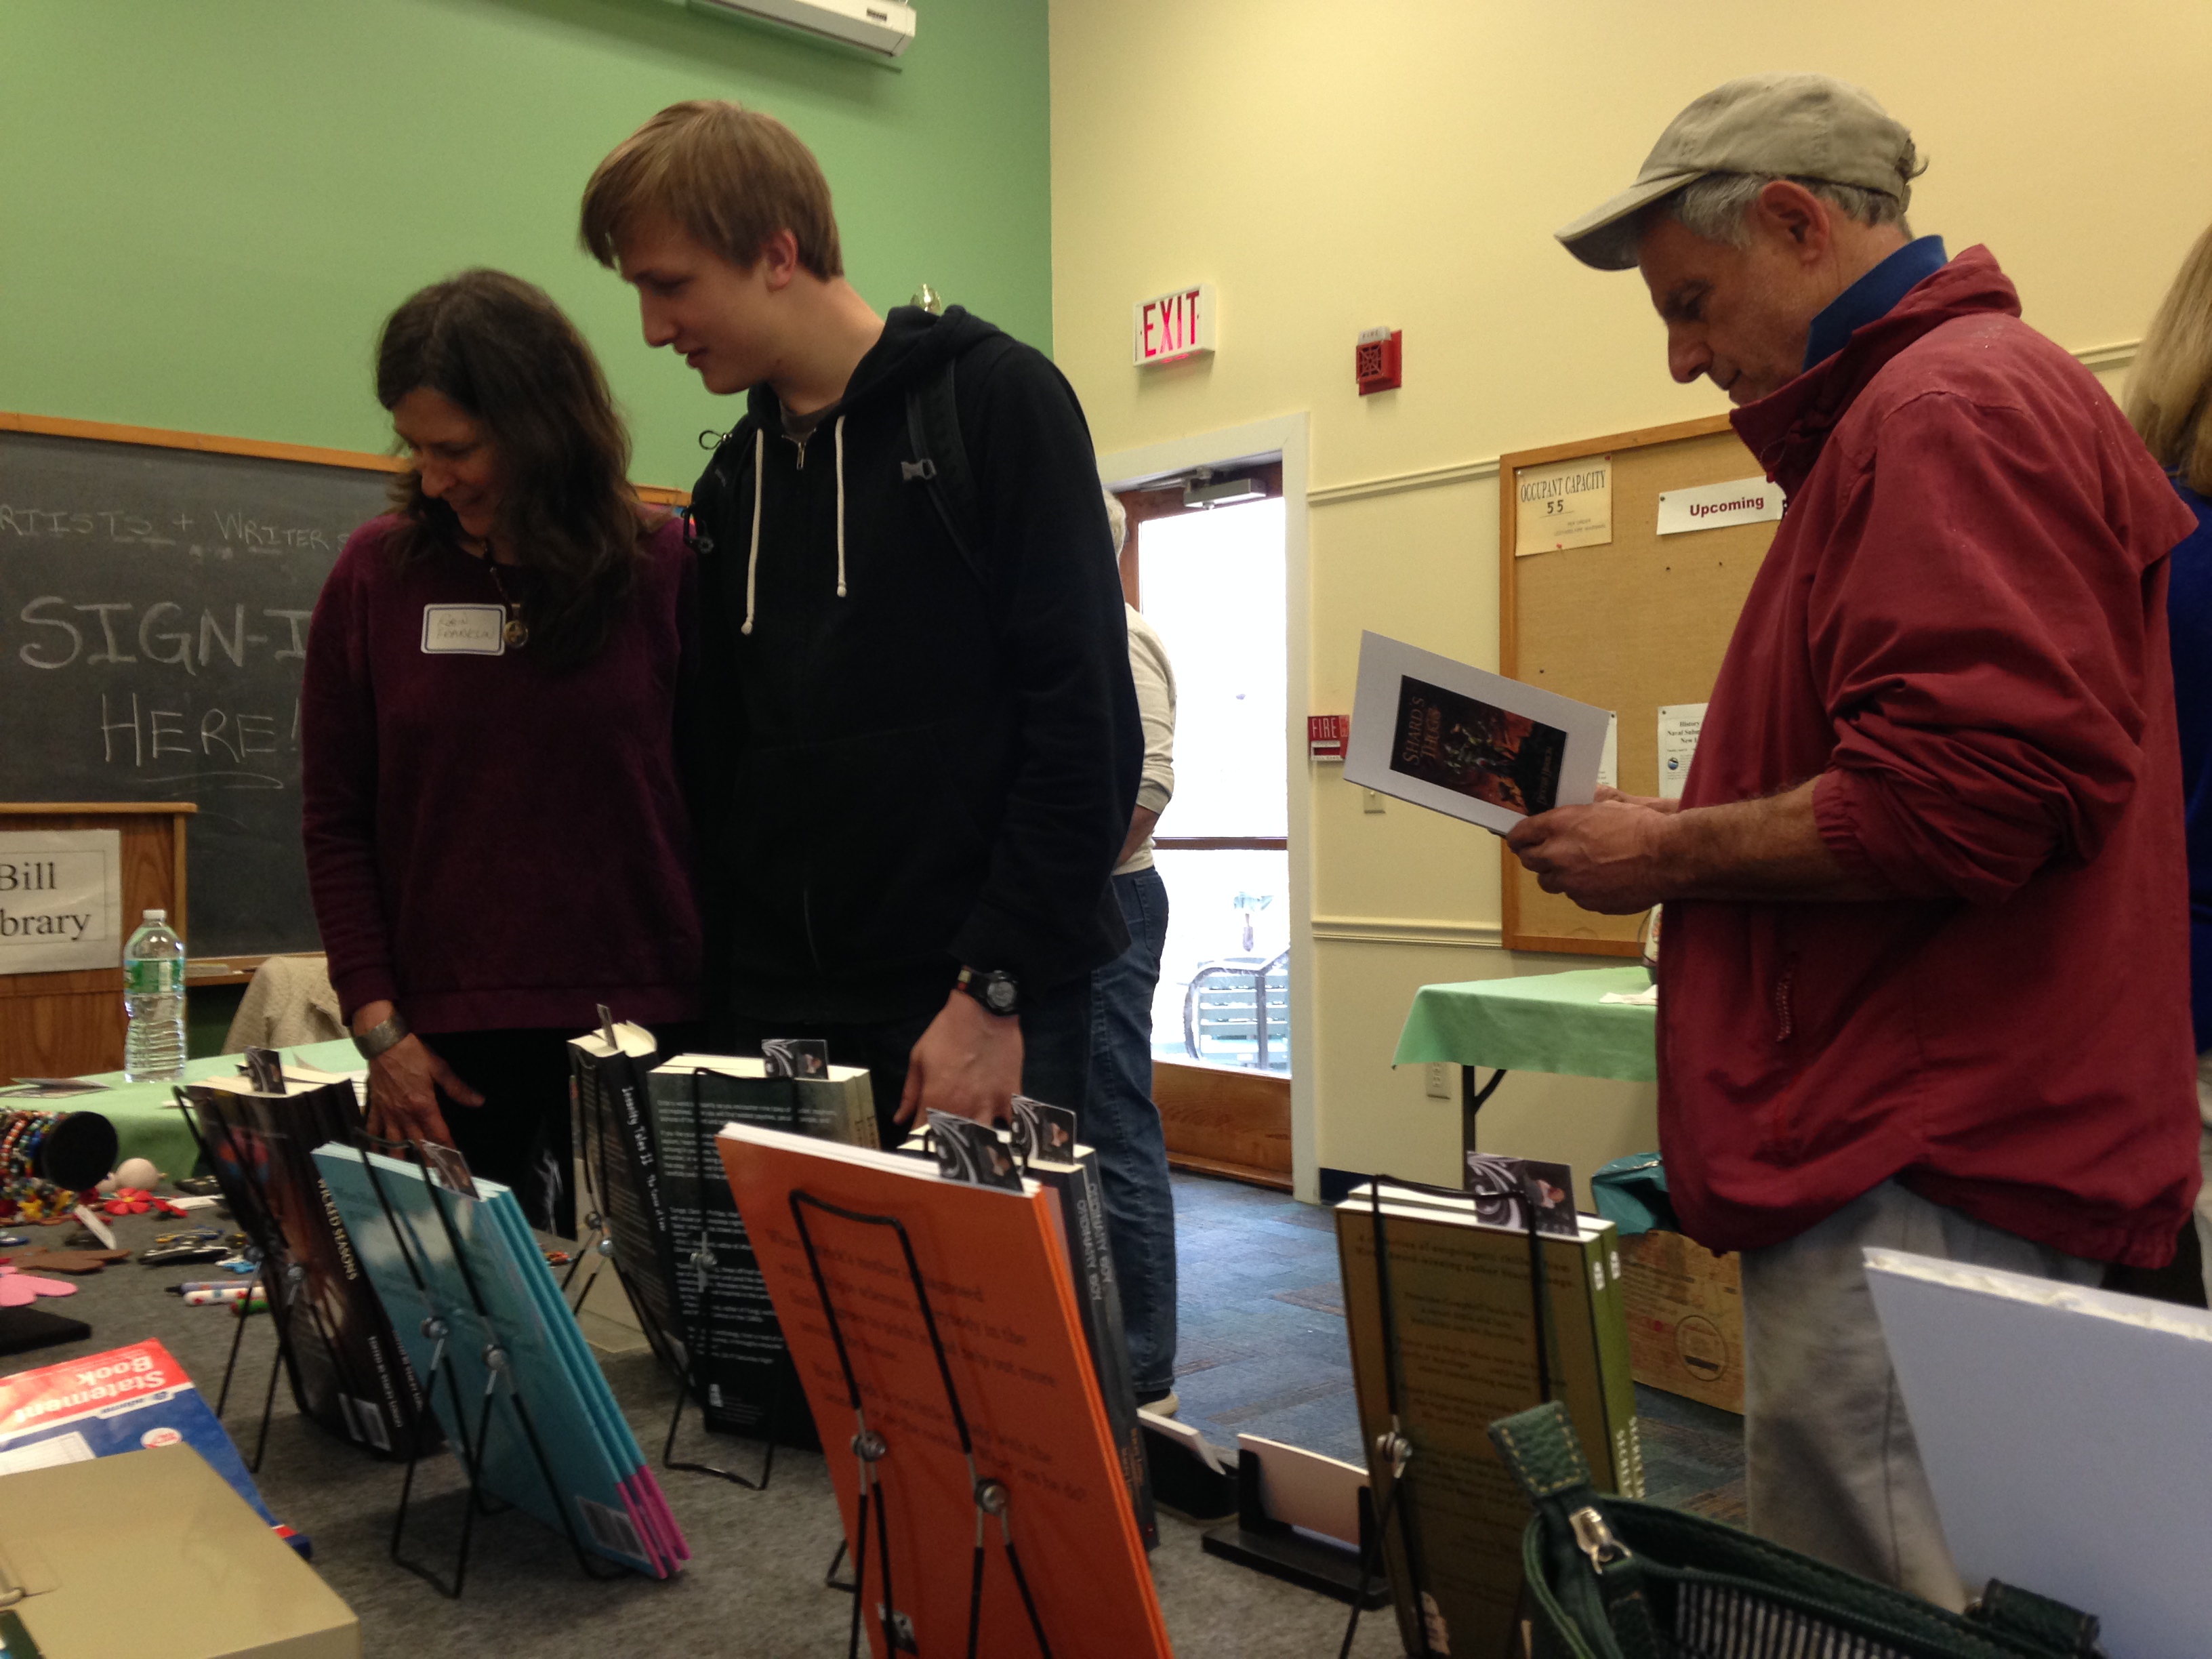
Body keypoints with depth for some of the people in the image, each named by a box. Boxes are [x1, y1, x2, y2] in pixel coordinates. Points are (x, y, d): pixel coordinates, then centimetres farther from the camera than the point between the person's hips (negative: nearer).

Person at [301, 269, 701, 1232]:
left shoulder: (664, 567, 0)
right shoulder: (378, 572, 4)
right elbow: (335, 819, 6)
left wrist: (719, 1008, -2)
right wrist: (378, 1026, 0)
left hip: (638, 1022, -1)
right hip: (446, 1038, 1)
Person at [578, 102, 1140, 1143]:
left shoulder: (993, 399, -4)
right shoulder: (732, 483, 14)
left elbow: (1085, 719, -12)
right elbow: (718, 772, 16)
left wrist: (996, 989, -16)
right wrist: (712, 1017, 8)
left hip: (985, 1010, -5)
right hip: (778, 1018, 6)